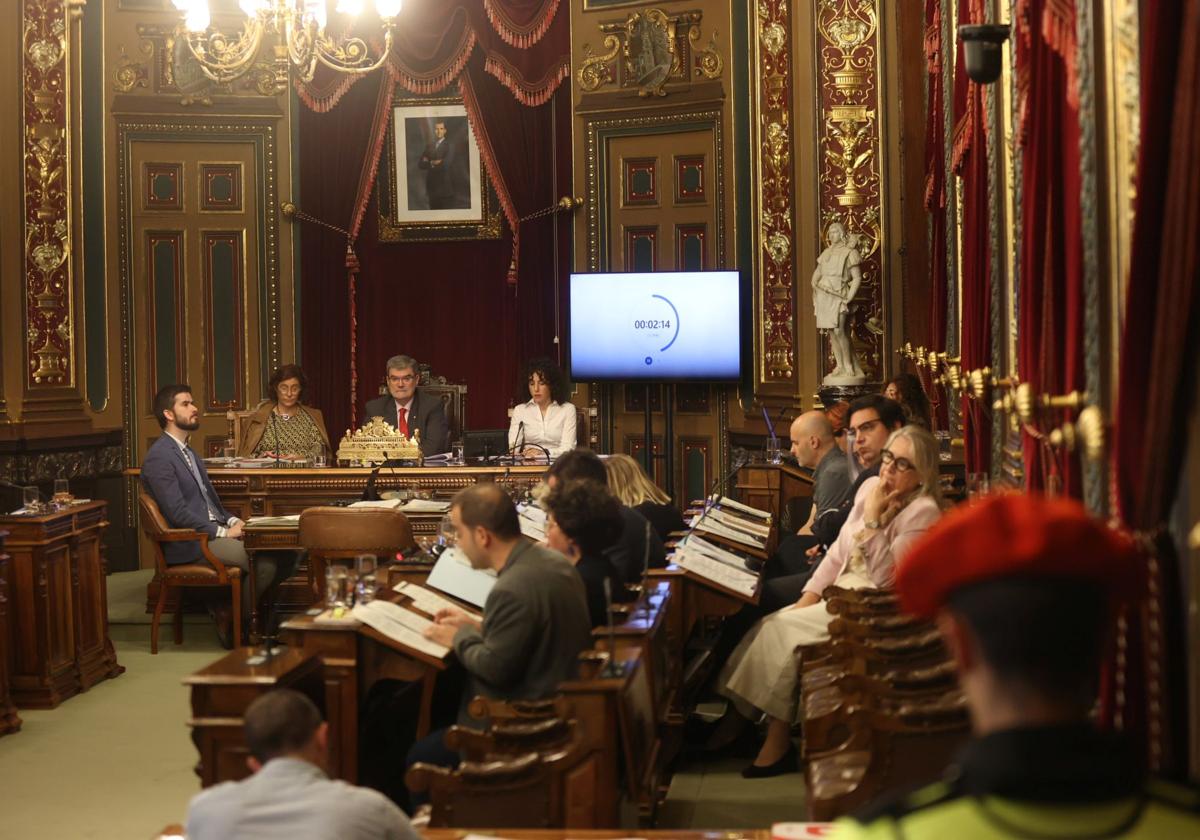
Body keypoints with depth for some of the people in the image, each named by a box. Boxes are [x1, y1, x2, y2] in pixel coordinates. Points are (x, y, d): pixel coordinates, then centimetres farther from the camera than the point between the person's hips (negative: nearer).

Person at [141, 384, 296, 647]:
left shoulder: (190, 453, 21)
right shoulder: (158, 457, -11)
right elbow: (178, 513, -17)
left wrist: (233, 521, 3)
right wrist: (223, 532, -15)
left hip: (214, 532, 9)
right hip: (189, 546, -9)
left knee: (282, 553, -10)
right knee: (265, 562, -25)